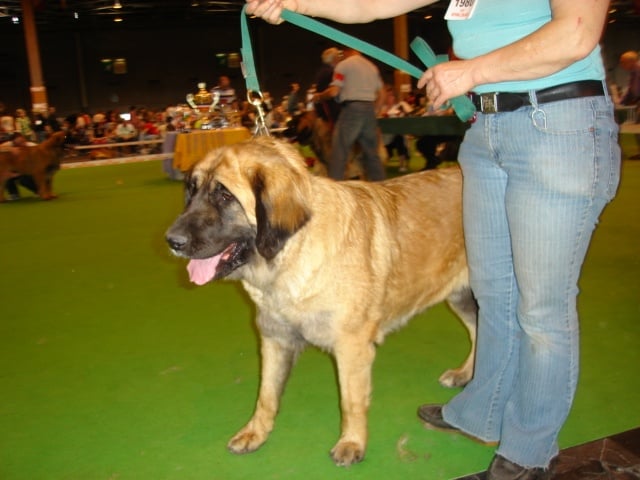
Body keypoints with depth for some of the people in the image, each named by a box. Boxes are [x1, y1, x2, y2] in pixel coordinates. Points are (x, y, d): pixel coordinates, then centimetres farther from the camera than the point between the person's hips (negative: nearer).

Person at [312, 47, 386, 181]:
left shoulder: (343, 65, -1)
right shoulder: (372, 66, 17)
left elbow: (333, 92, -9)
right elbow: (380, 94, 17)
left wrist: (319, 96, 9)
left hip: (352, 108, -6)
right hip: (369, 109, 6)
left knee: (339, 151, -5)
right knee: (371, 152, 12)